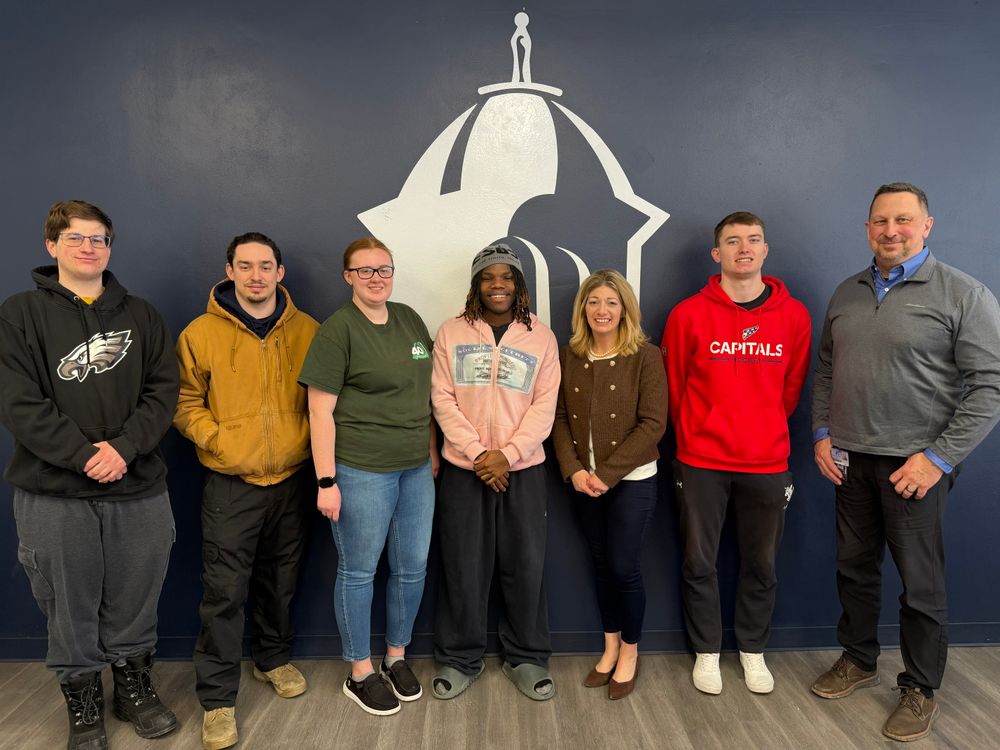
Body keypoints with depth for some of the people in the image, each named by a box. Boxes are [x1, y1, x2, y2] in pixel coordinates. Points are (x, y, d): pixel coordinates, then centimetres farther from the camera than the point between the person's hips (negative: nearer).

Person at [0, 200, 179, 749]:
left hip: (138, 488, 2)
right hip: (53, 493, -2)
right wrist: (84, 455, -16)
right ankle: (83, 704, 29)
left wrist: (123, 446, -14)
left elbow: (162, 389, 1)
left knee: (134, 602, 12)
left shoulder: (140, 315, 10)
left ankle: (134, 686, 33)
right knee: (71, 607, 10)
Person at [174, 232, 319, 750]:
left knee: (281, 582, 17)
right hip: (230, 484, -2)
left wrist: (307, 439, -4)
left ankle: (273, 659, 39)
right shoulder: (201, 333, -4)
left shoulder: (307, 331, 1)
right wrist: (218, 440, -12)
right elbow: (186, 404, 1)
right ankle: (217, 698, 16)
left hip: (292, 479, 3)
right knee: (225, 592, 1)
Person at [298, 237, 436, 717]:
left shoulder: (410, 320, 8)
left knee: (412, 568, 14)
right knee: (359, 571, 8)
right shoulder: (338, 330, -9)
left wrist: (432, 451, 14)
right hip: (362, 470, -6)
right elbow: (320, 410, -11)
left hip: (416, 469, 6)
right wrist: (326, 481, -13)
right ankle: (361, 673, 27)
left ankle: (397, 657, 35)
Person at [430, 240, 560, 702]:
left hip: (523, 468, 0)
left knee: (526, 565, 6)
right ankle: (459, 659, 24)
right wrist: (477, 453, -12)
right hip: (463, 468, 0)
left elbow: (545, 405, -2)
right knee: (462, 566, 6)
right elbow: (442, 399, -3)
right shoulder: (452, 333, 3)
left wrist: (508, 454, -13)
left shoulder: (541, 337, 3)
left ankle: (527, 658, 25)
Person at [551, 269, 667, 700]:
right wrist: (573, 470, -11)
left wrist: (608, 472, -16)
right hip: (584, 481, 4)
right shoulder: (568, 356, 4)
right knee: (601, 565, 13)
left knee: (623, 567, 1)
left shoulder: (645, 356, -7)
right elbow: (559, 419, 2)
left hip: (632, 479, -3)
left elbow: (652, 423, -12)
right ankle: (610, 648, 32)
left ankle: (629, 652, 25)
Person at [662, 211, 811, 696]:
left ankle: (753, 651, 34)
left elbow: (791, 387, 11)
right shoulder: (689, 314, -5)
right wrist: (695, 435, 9)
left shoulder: (794, 315, 1)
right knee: (699, 563, 9)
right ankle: (707, 652, 28)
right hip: (702, 462, -1)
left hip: (767, 463, 2)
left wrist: (766, 431, 11)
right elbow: (674, 386, 3)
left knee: (761, 564, 13)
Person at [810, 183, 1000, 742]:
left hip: (915, 465, -5)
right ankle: (859, 660, 35)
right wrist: (822, 433, 4)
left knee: (921, 582, 7)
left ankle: (922, 688, 26)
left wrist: (939, 458, -15)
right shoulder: (847, 293, 9)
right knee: (855, 567, 16)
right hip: (850, 460, 5)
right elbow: (825, 370, 15)